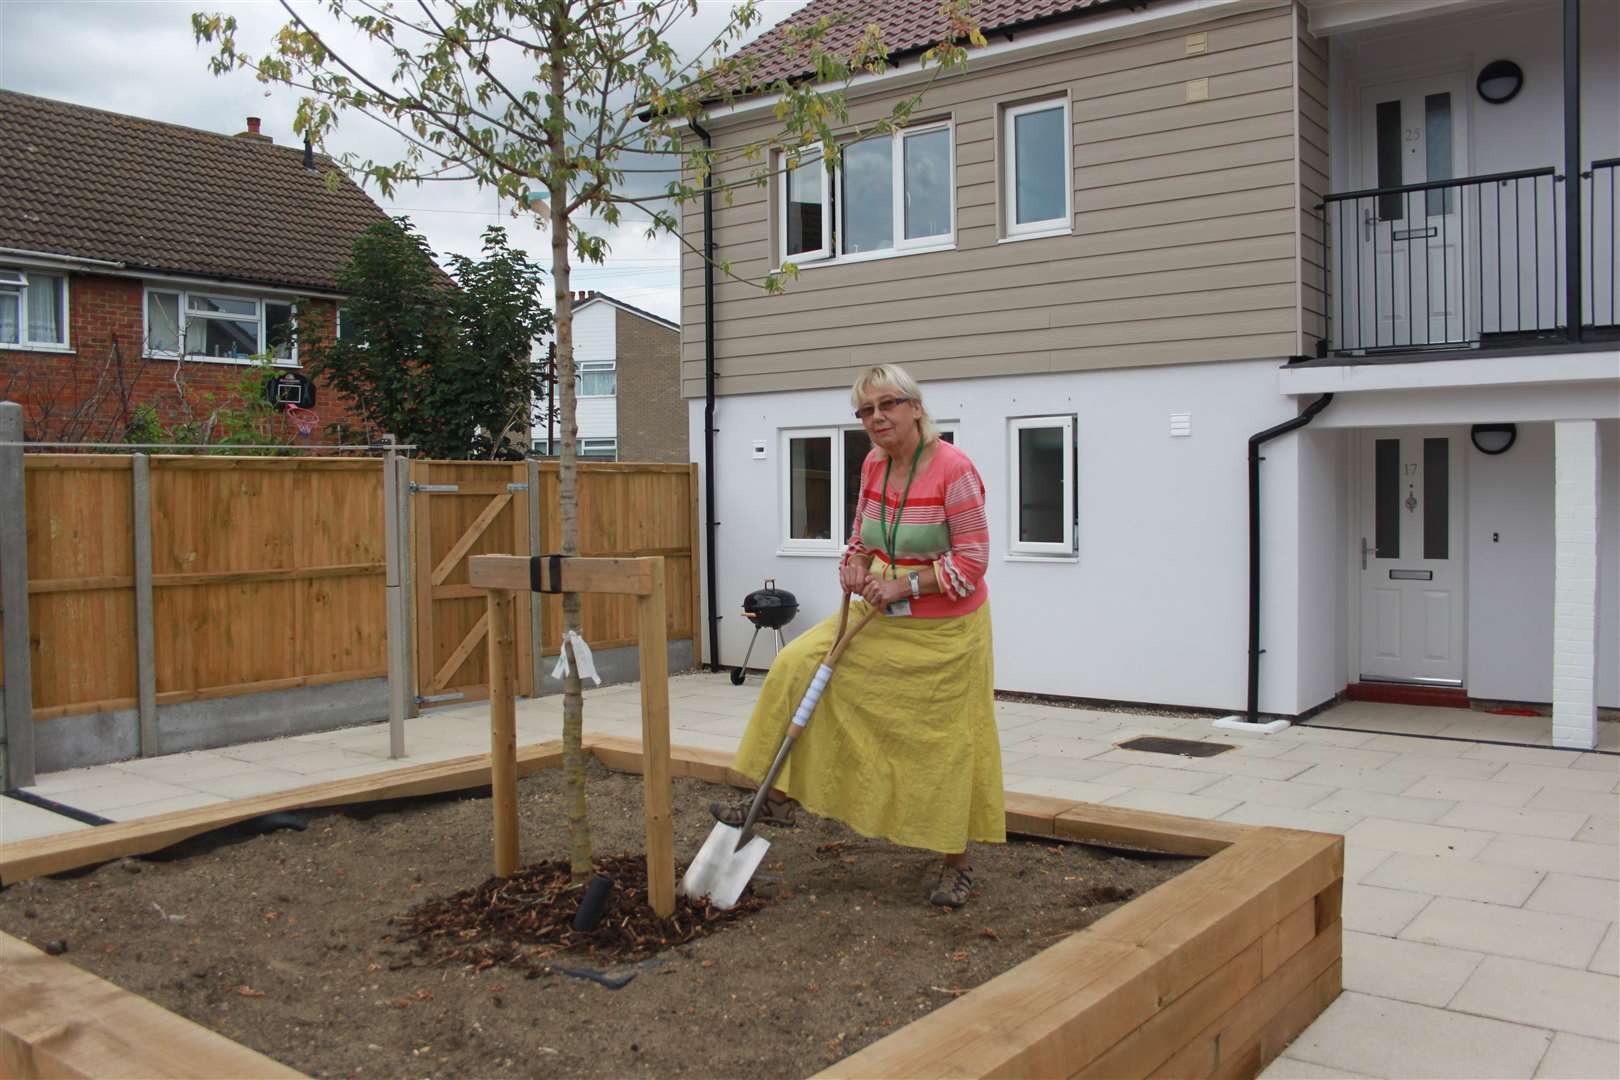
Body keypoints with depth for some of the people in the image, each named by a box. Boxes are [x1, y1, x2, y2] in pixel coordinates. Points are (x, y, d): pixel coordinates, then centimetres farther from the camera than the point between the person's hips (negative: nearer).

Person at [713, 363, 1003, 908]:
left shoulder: (954, 469, -18)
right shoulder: (873, 465, 3)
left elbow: (972, 560, -18)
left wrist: (902, 585, -23)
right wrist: (855, 568, -6)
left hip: (943, 630, -6)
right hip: (881, 617, 6)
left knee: (947, 744, 2)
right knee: (801, 665, -8)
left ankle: (956, 864, 20)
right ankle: (779, 799, 1)